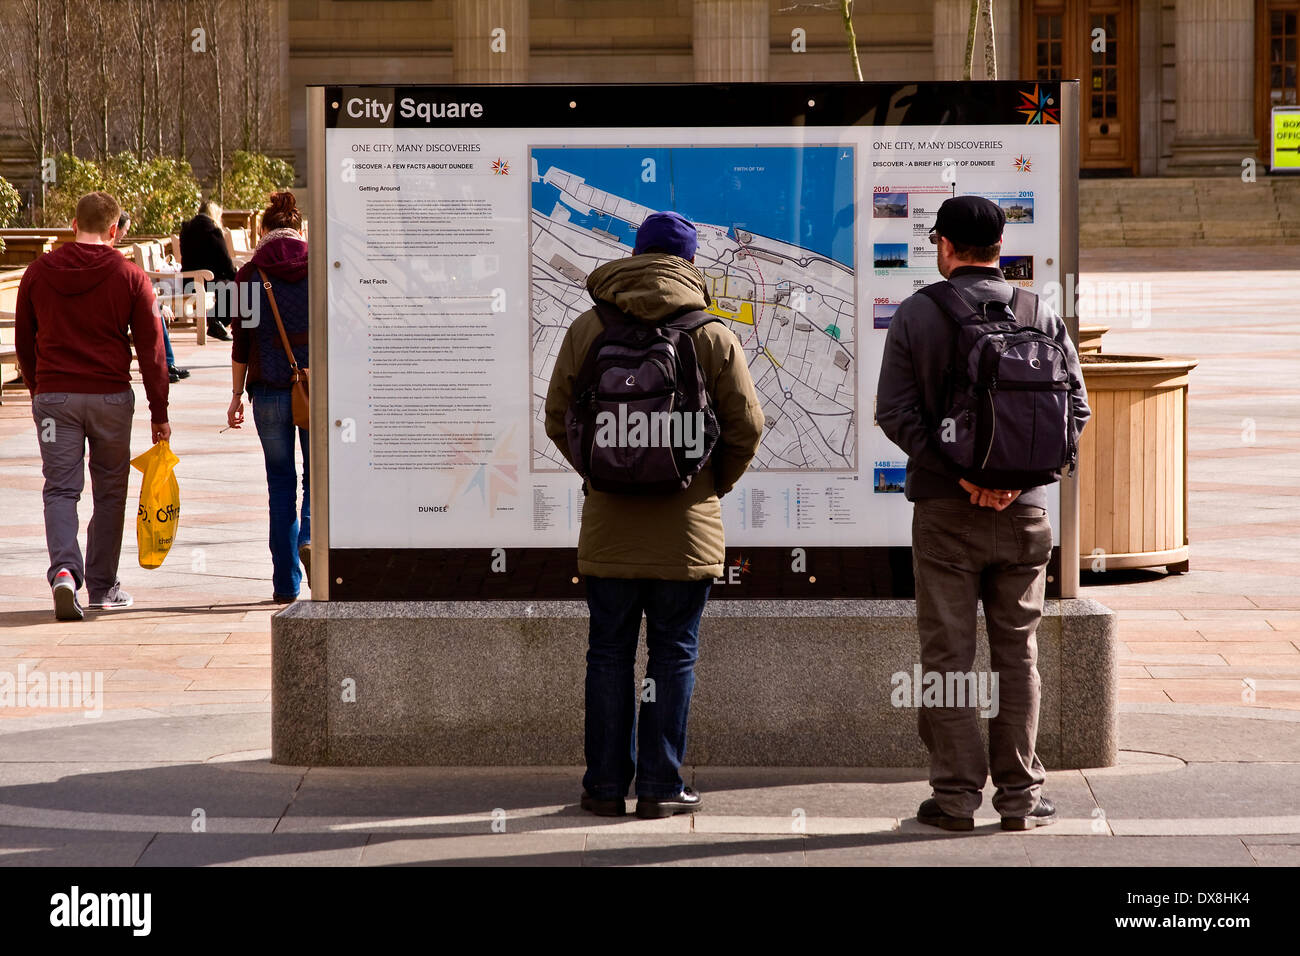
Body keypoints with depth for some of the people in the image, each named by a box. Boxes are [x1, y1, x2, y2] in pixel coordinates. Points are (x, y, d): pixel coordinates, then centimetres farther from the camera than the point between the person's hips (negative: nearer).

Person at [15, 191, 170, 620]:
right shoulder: (130, 277, -3)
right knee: (110, 491, 12)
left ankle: (64, 569, -23)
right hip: (111, 396, -1)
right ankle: (103, 587, 18)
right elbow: (151, 349, -2)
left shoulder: (38, 272, 4)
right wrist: (159, 414, 3)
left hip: (53, 396, 1)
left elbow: (23, 342, 11)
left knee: (60, 488, 1)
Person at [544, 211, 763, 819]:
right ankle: (661, 787, 4)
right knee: (673, 654, 5)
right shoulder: (713, 336, -3)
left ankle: (606, 786, 10)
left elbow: (557, 419, 5)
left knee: (609, 653, 8)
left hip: (609, 524, 2)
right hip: (686, 529, -1)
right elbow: (746, 426, -3)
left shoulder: (586, 330, 2)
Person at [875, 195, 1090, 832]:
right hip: (1024, 513, 2)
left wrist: (959, 474, -12)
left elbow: (895, 412, -10)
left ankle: (955, 794, 2)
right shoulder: (1041, 316, 2)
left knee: (948, 655, 4)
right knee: (1017, 654, 9)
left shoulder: (915, 315, -2)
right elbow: (1074, 409, -2)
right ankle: (1019, 795, 10)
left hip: (944, 511, -2)